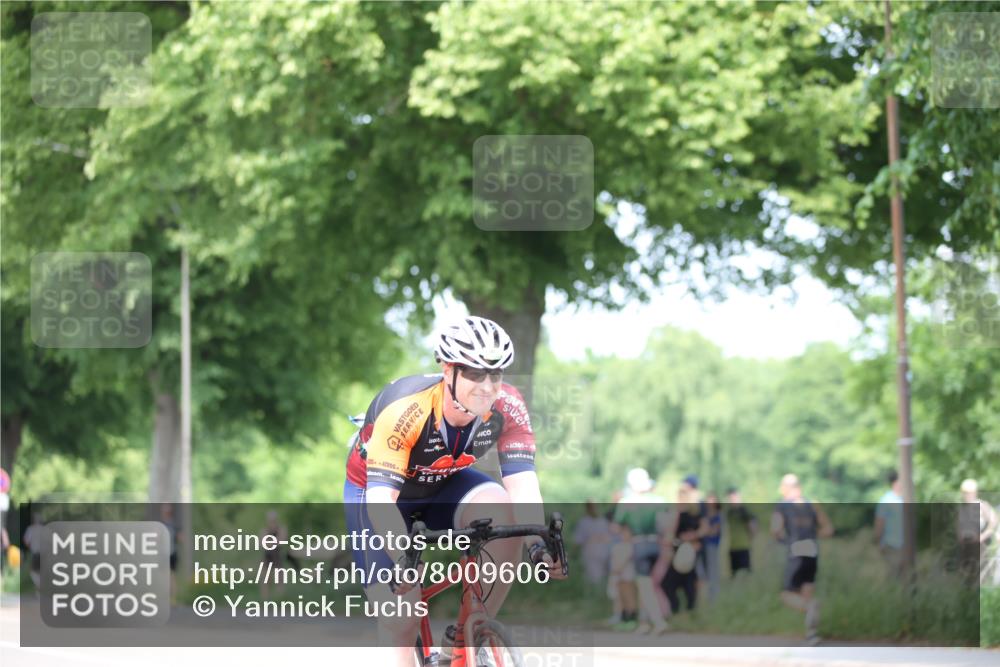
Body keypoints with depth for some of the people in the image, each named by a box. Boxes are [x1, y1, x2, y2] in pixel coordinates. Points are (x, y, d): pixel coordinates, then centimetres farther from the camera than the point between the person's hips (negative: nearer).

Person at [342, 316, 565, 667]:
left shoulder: (507, 407, -25)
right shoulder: (405, 409, -37)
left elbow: (522, 481, -31)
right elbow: (381, 499, -40)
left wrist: (538, 542, -49)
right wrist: (401, 558, -55)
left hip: (444, 484, 3)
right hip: (375, 488, -3)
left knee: (502, 510, -29)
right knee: (400, 610, -15)